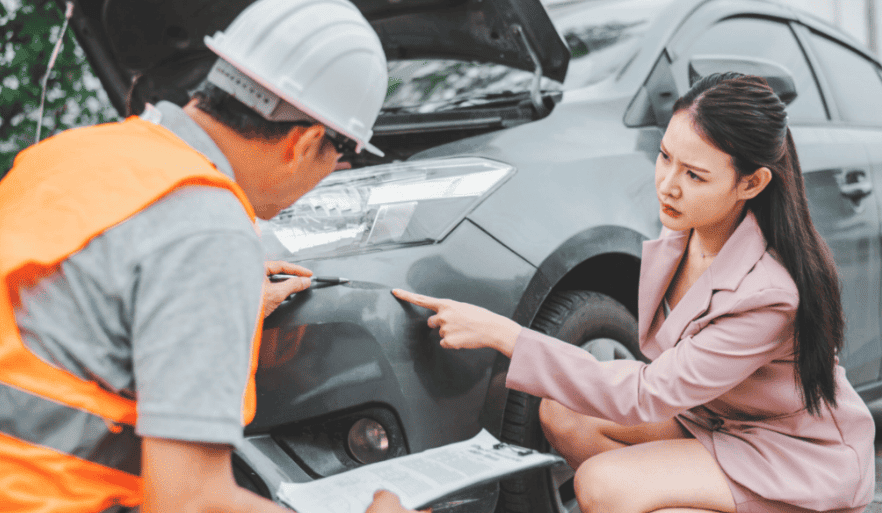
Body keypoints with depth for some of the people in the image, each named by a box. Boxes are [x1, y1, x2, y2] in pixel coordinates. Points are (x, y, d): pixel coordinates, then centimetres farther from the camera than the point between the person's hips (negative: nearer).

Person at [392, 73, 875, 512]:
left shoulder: (770, 291, -34)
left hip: (802, 458, -8)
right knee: (561, 413, -8)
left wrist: (501, 333, -33)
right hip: (708, 410, 8)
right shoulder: (685, 225, -10)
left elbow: (644, 398, -31)